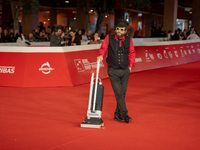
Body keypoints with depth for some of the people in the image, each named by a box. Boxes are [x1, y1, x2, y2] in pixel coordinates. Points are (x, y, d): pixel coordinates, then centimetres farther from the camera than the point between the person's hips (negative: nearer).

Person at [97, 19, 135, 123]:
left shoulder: (128, 40, 4)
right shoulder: (109, 38, -2)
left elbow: (131, 53, 13)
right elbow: (103, 48, 1)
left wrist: (130, 66, 7)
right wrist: (101, 55, -20)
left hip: (125, 71, 3)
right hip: (113, 71, -3)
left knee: (122, 94, 6)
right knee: (119, 93, -10)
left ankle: (117, 115, 17)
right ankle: (124, 114, -5)